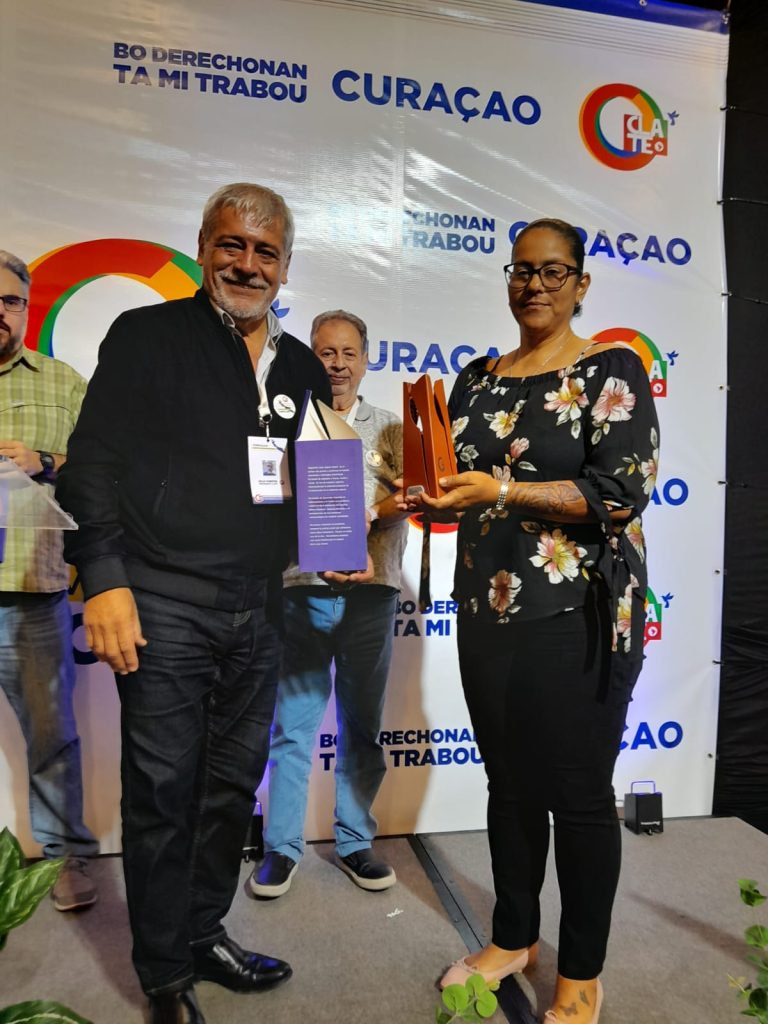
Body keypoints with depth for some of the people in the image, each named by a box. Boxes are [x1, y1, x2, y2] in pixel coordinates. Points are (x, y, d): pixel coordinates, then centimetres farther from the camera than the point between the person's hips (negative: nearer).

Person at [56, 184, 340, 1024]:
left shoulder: (302, 368, 14)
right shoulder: (146, 337, 0)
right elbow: (92, 465, -6)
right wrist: (105, 579, -14)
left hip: (258, 614, 5)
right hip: (164, 606, -4)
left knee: (233, 786, 16)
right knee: (163, 790, 5)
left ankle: (204, 934, 37)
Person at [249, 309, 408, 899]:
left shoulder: (388, 429, 11)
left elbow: (405, 499, 1)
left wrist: (374, 517, -20)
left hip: (370, 591, 2)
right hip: (302, 589, -1)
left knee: (362, 727, 11)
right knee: (293, 725, 5)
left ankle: (355, 843, 26)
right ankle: (282, 847, 19)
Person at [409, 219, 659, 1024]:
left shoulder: (612, 372, -4)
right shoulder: (476, 380, 12)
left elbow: (622, 491, -15)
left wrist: (504, 490, -23)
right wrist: (428, 497, -5)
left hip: (579, 616, -5)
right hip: (487, 610, 5)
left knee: (578, 792, 6)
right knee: (508, 782, 16)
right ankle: (513, 938, 37)